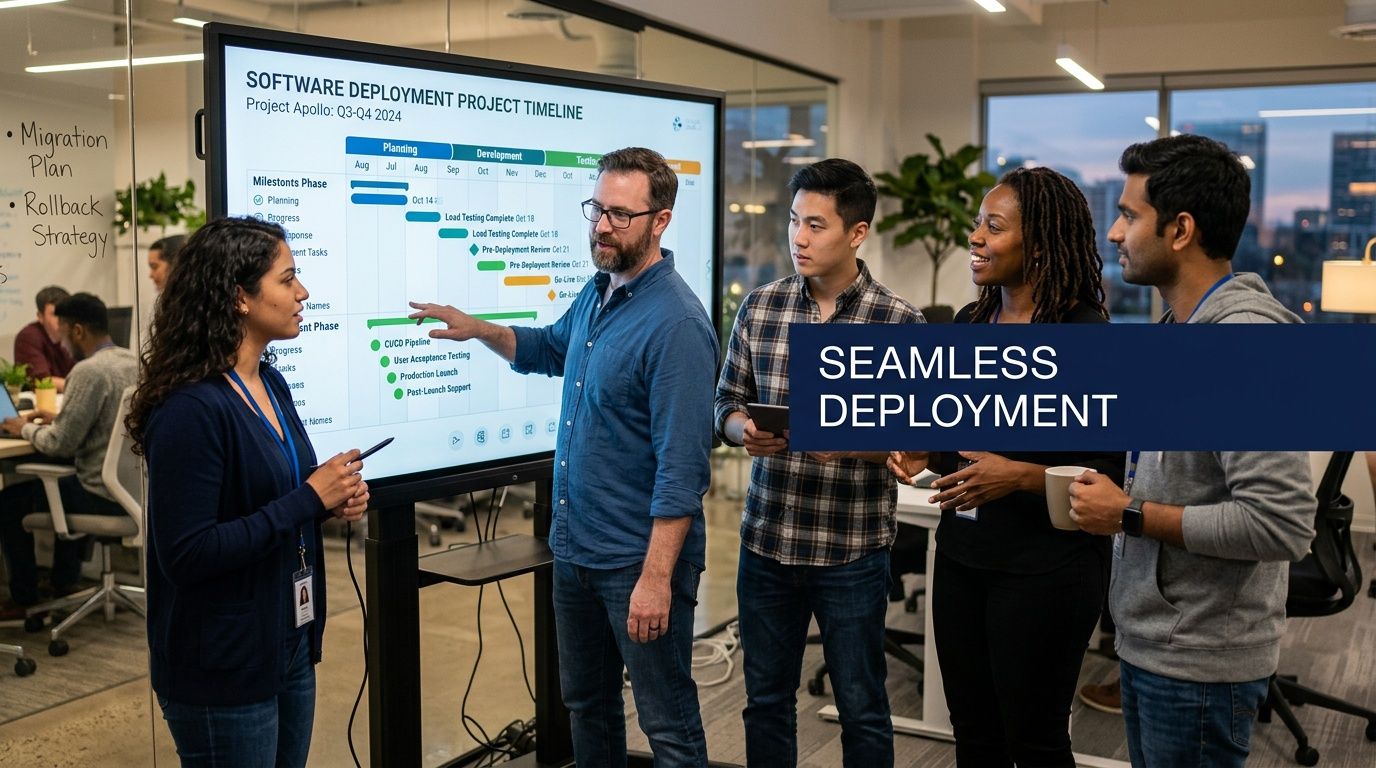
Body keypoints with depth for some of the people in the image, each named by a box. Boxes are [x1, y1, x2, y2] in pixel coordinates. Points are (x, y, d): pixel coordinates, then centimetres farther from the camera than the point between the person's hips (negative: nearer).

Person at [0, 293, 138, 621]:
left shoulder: (89, 371, -22)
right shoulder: (131, 361, 5)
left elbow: (60, 445, -19)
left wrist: (26, 428, -1)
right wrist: (58, 419, 16)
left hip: (106, 495, -9)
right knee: (66, 481, 36)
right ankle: (65, 581, 40)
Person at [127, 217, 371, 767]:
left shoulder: (271, 384, 6)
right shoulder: (190, 410, -21)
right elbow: (186, 554, -24)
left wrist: (332, 500, -3)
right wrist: (308, 499, -22)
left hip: (290, 644, 8)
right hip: (224, 670, -8)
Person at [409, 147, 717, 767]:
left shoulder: (676, 324, -21)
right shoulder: (596, 293, 6)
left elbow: (681, 465, -23)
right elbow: (551, 349, 27)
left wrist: (656, 576, -24)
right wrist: (478, 330, 12)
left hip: (638, 559, -8)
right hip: (574, 547, 9)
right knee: (586, 702, 22)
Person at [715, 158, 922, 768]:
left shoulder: (899, 323, -8)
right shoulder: (759, 307, 2)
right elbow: (727, 403, 9)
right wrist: (744, 430, -13)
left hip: (853, 553, -3)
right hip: (766, 541, 3)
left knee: (861, 708, 11)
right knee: (766, 700, 16)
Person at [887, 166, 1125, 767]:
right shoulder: (969, 323, 7)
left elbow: (1109, 474, -15)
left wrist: (1018, 476, -27)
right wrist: (927, 452, 0)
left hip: (1043, 570, -7)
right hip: (961, 555, 7)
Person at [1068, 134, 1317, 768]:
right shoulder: (1180, 328, 8)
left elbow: (1279, 524, -27)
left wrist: (1130, 516, -20)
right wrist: (1118, 495, 4)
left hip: (1198, 664, -9)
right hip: (1149, 642, 9)